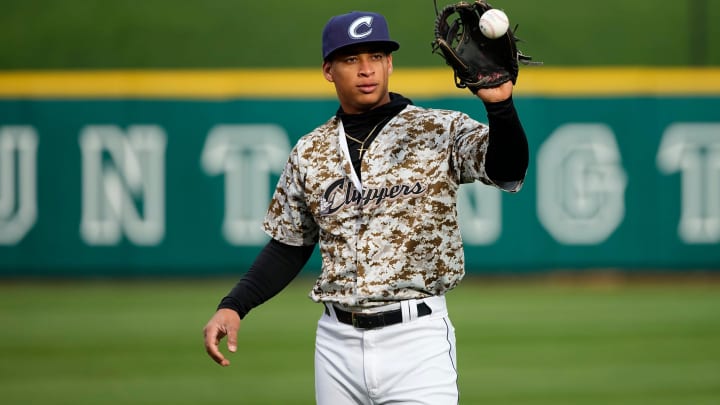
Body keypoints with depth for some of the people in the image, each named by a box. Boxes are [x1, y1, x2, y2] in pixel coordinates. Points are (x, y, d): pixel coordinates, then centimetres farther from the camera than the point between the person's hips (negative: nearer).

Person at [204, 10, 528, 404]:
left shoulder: (440, 132, -2)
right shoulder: (309, 152, 9)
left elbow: (508, 168, -19)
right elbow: (289, 246, 17)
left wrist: (499, 104, -38)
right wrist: (233, 306, 4)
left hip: (416, 341, -4)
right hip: (337, 342, 4)